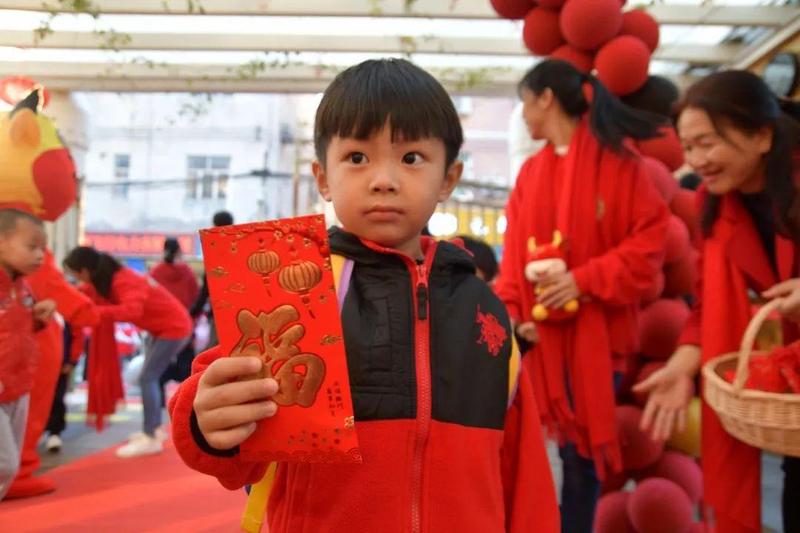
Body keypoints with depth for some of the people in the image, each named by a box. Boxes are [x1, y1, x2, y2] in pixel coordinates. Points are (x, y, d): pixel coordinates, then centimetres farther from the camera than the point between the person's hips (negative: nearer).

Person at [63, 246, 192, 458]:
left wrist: (96, 311, -45)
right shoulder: (109, 278, 3)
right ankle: (154, 428, 26)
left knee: (147, 378, -11)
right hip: (162, 327, 10)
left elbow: (132, 311, -42)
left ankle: (151, 438, -7)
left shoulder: (122, 281, -27)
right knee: (150, 377, 15)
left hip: (174, 327, -10)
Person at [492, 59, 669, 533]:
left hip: (594, 331, -4)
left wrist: (585, 281, -18)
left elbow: (651, 239, -9)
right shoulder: (530, 171, 11)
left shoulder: (617, 160, -4)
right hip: (540, 331, 4)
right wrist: (510, 311, -5)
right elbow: (514, 251, 8)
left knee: (582, 446, 6)